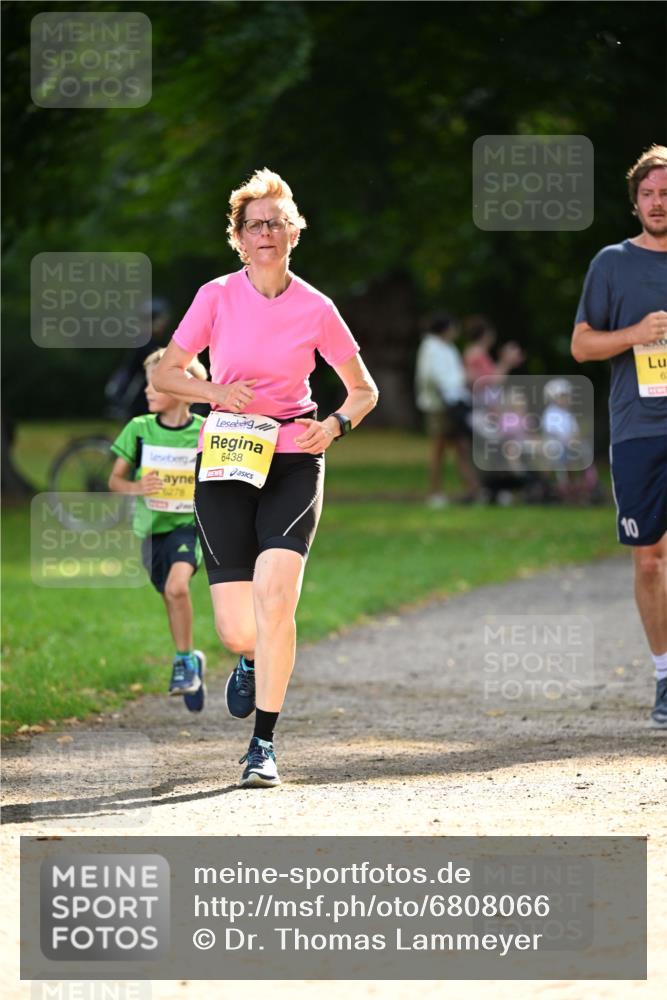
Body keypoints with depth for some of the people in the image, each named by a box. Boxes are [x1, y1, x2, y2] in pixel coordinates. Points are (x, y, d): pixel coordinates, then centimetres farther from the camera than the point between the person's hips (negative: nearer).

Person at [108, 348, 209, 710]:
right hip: (151, 527, 3)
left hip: (188, 524, -3)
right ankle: (191, 661, 35)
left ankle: (184, 661, -11)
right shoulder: (139, 430, -3)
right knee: (172, 598, 12)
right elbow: (115, 480, 2)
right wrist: (136, 488, -18)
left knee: (177, 586, -27)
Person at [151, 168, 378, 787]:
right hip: (226, 464, 1)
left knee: (274, 597, -22)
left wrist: (337, 423, -8)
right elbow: (165, 374, 9)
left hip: (293, 463, -1)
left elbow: (364, 390, 12)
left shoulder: (315, 309, 2)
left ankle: (263, 745, -11)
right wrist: (217, 392, -9)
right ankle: (252, 659, 36)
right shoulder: (216, 298, 2)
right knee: (237, 630, -4)